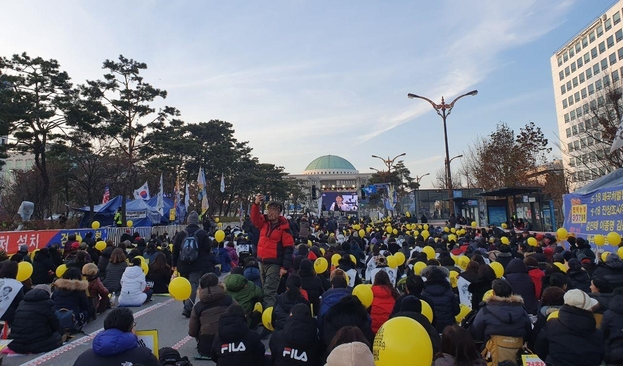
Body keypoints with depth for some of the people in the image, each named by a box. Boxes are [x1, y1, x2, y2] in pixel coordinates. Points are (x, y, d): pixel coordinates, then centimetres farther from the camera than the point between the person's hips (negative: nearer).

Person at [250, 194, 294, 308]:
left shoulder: (283, 228, -11)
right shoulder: (264, 222, 6)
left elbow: (289, 248, -11)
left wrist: (285, 266, -16)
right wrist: (256, 204, -28)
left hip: (274, 263, -6)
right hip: (262, 261, 6)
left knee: (269, 291, -7)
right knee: (265, 289, 18)